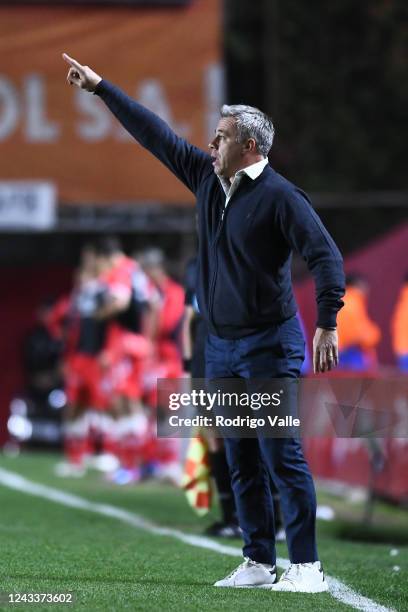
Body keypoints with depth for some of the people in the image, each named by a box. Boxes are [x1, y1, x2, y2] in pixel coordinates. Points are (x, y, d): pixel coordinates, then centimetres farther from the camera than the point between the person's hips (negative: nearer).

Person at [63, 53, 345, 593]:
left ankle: (306, 567, -8)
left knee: (282, 457, -10)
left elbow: (325, 255, -17)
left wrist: (327, 325, -26)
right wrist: (101, 88, 20)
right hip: (221, 346, 7)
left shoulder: (279, 196, -12)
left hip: (270, 346, -7)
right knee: (241, 462, 9)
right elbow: (154, 133, 17)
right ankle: (259, 563, 14)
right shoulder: (207, 179, 9)